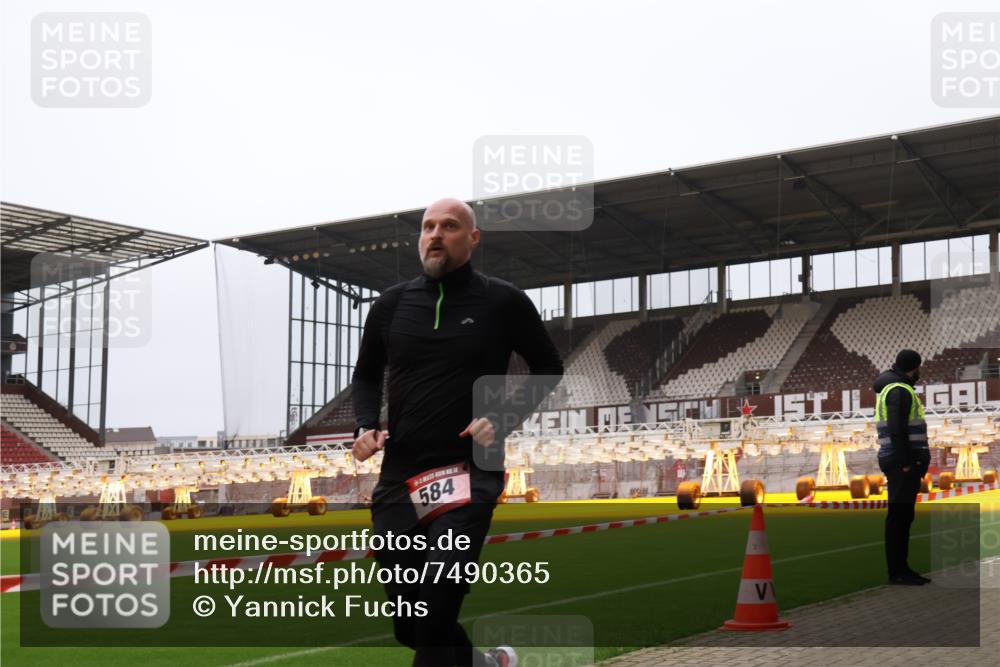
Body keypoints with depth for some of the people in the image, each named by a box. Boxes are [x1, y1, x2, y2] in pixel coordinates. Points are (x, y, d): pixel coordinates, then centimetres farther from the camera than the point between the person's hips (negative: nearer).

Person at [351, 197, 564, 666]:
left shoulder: (503, 302, -1)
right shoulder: (392, 304, 8)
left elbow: (548, 369, 9)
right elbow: (365, 374, 21)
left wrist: (504, 420, -6)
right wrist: (366, 426, 2)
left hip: (470, 474, -4)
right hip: (398, 479, 4)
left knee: (437, 611, -18)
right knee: (407, 623, 9)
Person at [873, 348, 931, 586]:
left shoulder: (891, 388, 20)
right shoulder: (900, 390, -13)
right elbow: (896, 429, -22)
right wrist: (906, 463, -21)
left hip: (903, 463, 10)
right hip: (902, 462, -10)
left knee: (903, 517, 12)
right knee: (898, 517, -8)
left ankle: (901, 569, 17)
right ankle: (896, 572, -6)